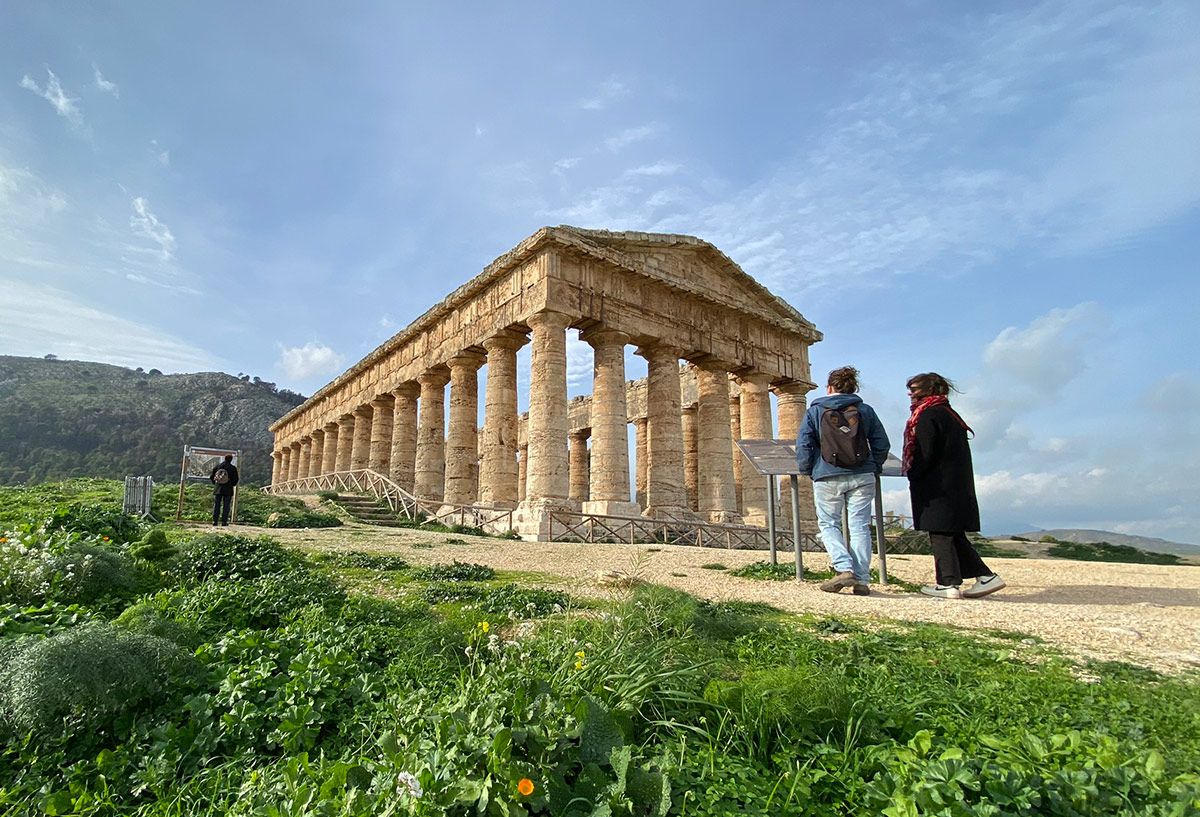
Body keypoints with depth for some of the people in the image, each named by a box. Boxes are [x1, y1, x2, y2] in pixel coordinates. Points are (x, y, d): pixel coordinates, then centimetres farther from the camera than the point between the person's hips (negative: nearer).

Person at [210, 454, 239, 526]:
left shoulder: (218, 466, 4)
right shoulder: (233, 468, -4)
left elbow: (211, 477, 7)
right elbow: (235, 479, -3)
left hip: (218, 488, 3)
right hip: (228, 490, -3)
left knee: (216, 505, 7)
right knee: (226, 506, 1)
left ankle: (215, 521, 5)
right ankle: (224, 521, -2)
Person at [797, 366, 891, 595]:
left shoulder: (814, 411, 2)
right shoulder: (865, 410, 8)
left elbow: (803, 446, -2)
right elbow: (882, 443, 8)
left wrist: (806, 470, 10)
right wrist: (874, 467, 20)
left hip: (828, 477, -2)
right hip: (862, 476, 2)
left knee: (828, 524, 9)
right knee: (860, 526, 5)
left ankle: (844, 569, -8)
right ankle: (862, 580, 5)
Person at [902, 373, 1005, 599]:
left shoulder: (927, 415, -12)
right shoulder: (950, 414, 16)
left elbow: (925, 454, -18)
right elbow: (953, 451, 17)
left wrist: (912, 475, -4)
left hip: (938, 486, -9)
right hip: (959, 485, 9)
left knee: (939, 534, -4)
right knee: (954, 535, 14)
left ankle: (948, 584, -2)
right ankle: (985, 576, 14)